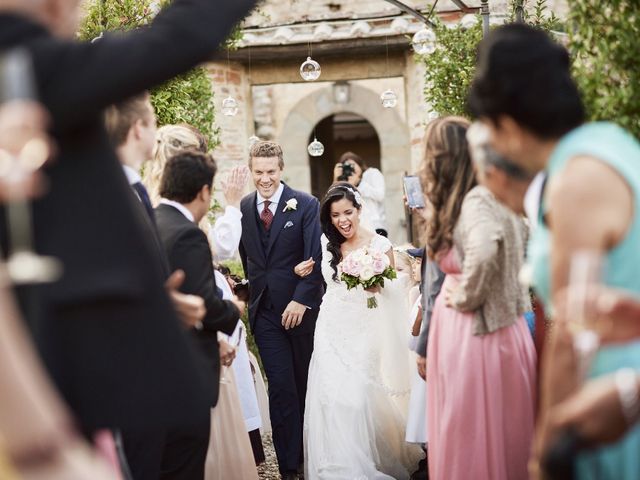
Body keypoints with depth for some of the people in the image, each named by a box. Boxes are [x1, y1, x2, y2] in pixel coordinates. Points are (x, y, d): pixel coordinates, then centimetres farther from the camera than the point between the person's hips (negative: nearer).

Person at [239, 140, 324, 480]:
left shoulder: (305, 205, -5)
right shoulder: (243, 208, 4)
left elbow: (315, 259, -9)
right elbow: (243, 257, 11)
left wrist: (301, 300, -15)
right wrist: (244, 291, 4)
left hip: (301, 307, -2)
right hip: (264, 310, 2)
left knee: (307, 385, 9)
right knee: (281, 388, -1)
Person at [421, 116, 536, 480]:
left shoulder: (476, 200, -16)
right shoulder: (487, 198, 12)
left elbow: (484, 249, -36)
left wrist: (465, 297, -20)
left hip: (473, 332, -9)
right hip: (494, 329, 9)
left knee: (472, 436, 1)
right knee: (495, 433, 15)